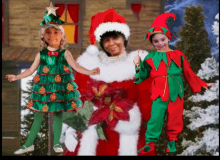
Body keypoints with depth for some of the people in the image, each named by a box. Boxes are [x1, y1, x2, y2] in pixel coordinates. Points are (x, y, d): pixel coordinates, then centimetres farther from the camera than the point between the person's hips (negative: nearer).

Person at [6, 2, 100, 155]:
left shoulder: (65, 53, -3)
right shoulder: (41, 54, 1)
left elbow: (76, 66, -6)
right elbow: (31, 70, 7)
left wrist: (90, 72, -18)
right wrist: (16, 77, 4)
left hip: (61, 87, -1)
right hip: (43, 88, 1)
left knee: (58, 114, 5)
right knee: (39, 115, 6)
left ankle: (56, 143, 18)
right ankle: (29, 144, 14)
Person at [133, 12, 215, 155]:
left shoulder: (178, 55, 6)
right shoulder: (151, 57, 8)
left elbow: (189, 73, 13)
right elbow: (143, 75, 14)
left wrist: (202, 84, 14)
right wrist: (138, 66, -3)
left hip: (175, 91, 1)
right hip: (159, 92, -1)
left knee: (175, 117, 5)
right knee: (156, 117, -9)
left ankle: (172, 140, 24)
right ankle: (150, 144, -1)